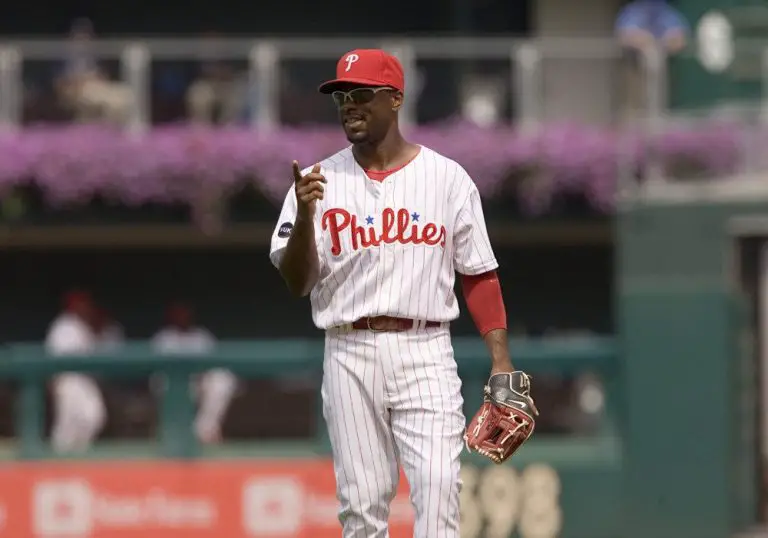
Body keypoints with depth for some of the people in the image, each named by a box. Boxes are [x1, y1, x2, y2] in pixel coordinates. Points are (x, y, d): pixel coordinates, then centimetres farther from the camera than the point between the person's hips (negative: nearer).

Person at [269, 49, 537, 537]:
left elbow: (479, 273, 7)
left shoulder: (448, 178, 5)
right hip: (350, 355, 1)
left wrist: (501, 358, -1)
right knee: (362, 498, 2)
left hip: (425, 352, -1)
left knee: (438, 481, -15)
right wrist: (305, 216, -18)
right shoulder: (321, 183, 5)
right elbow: (296, 283, -1)